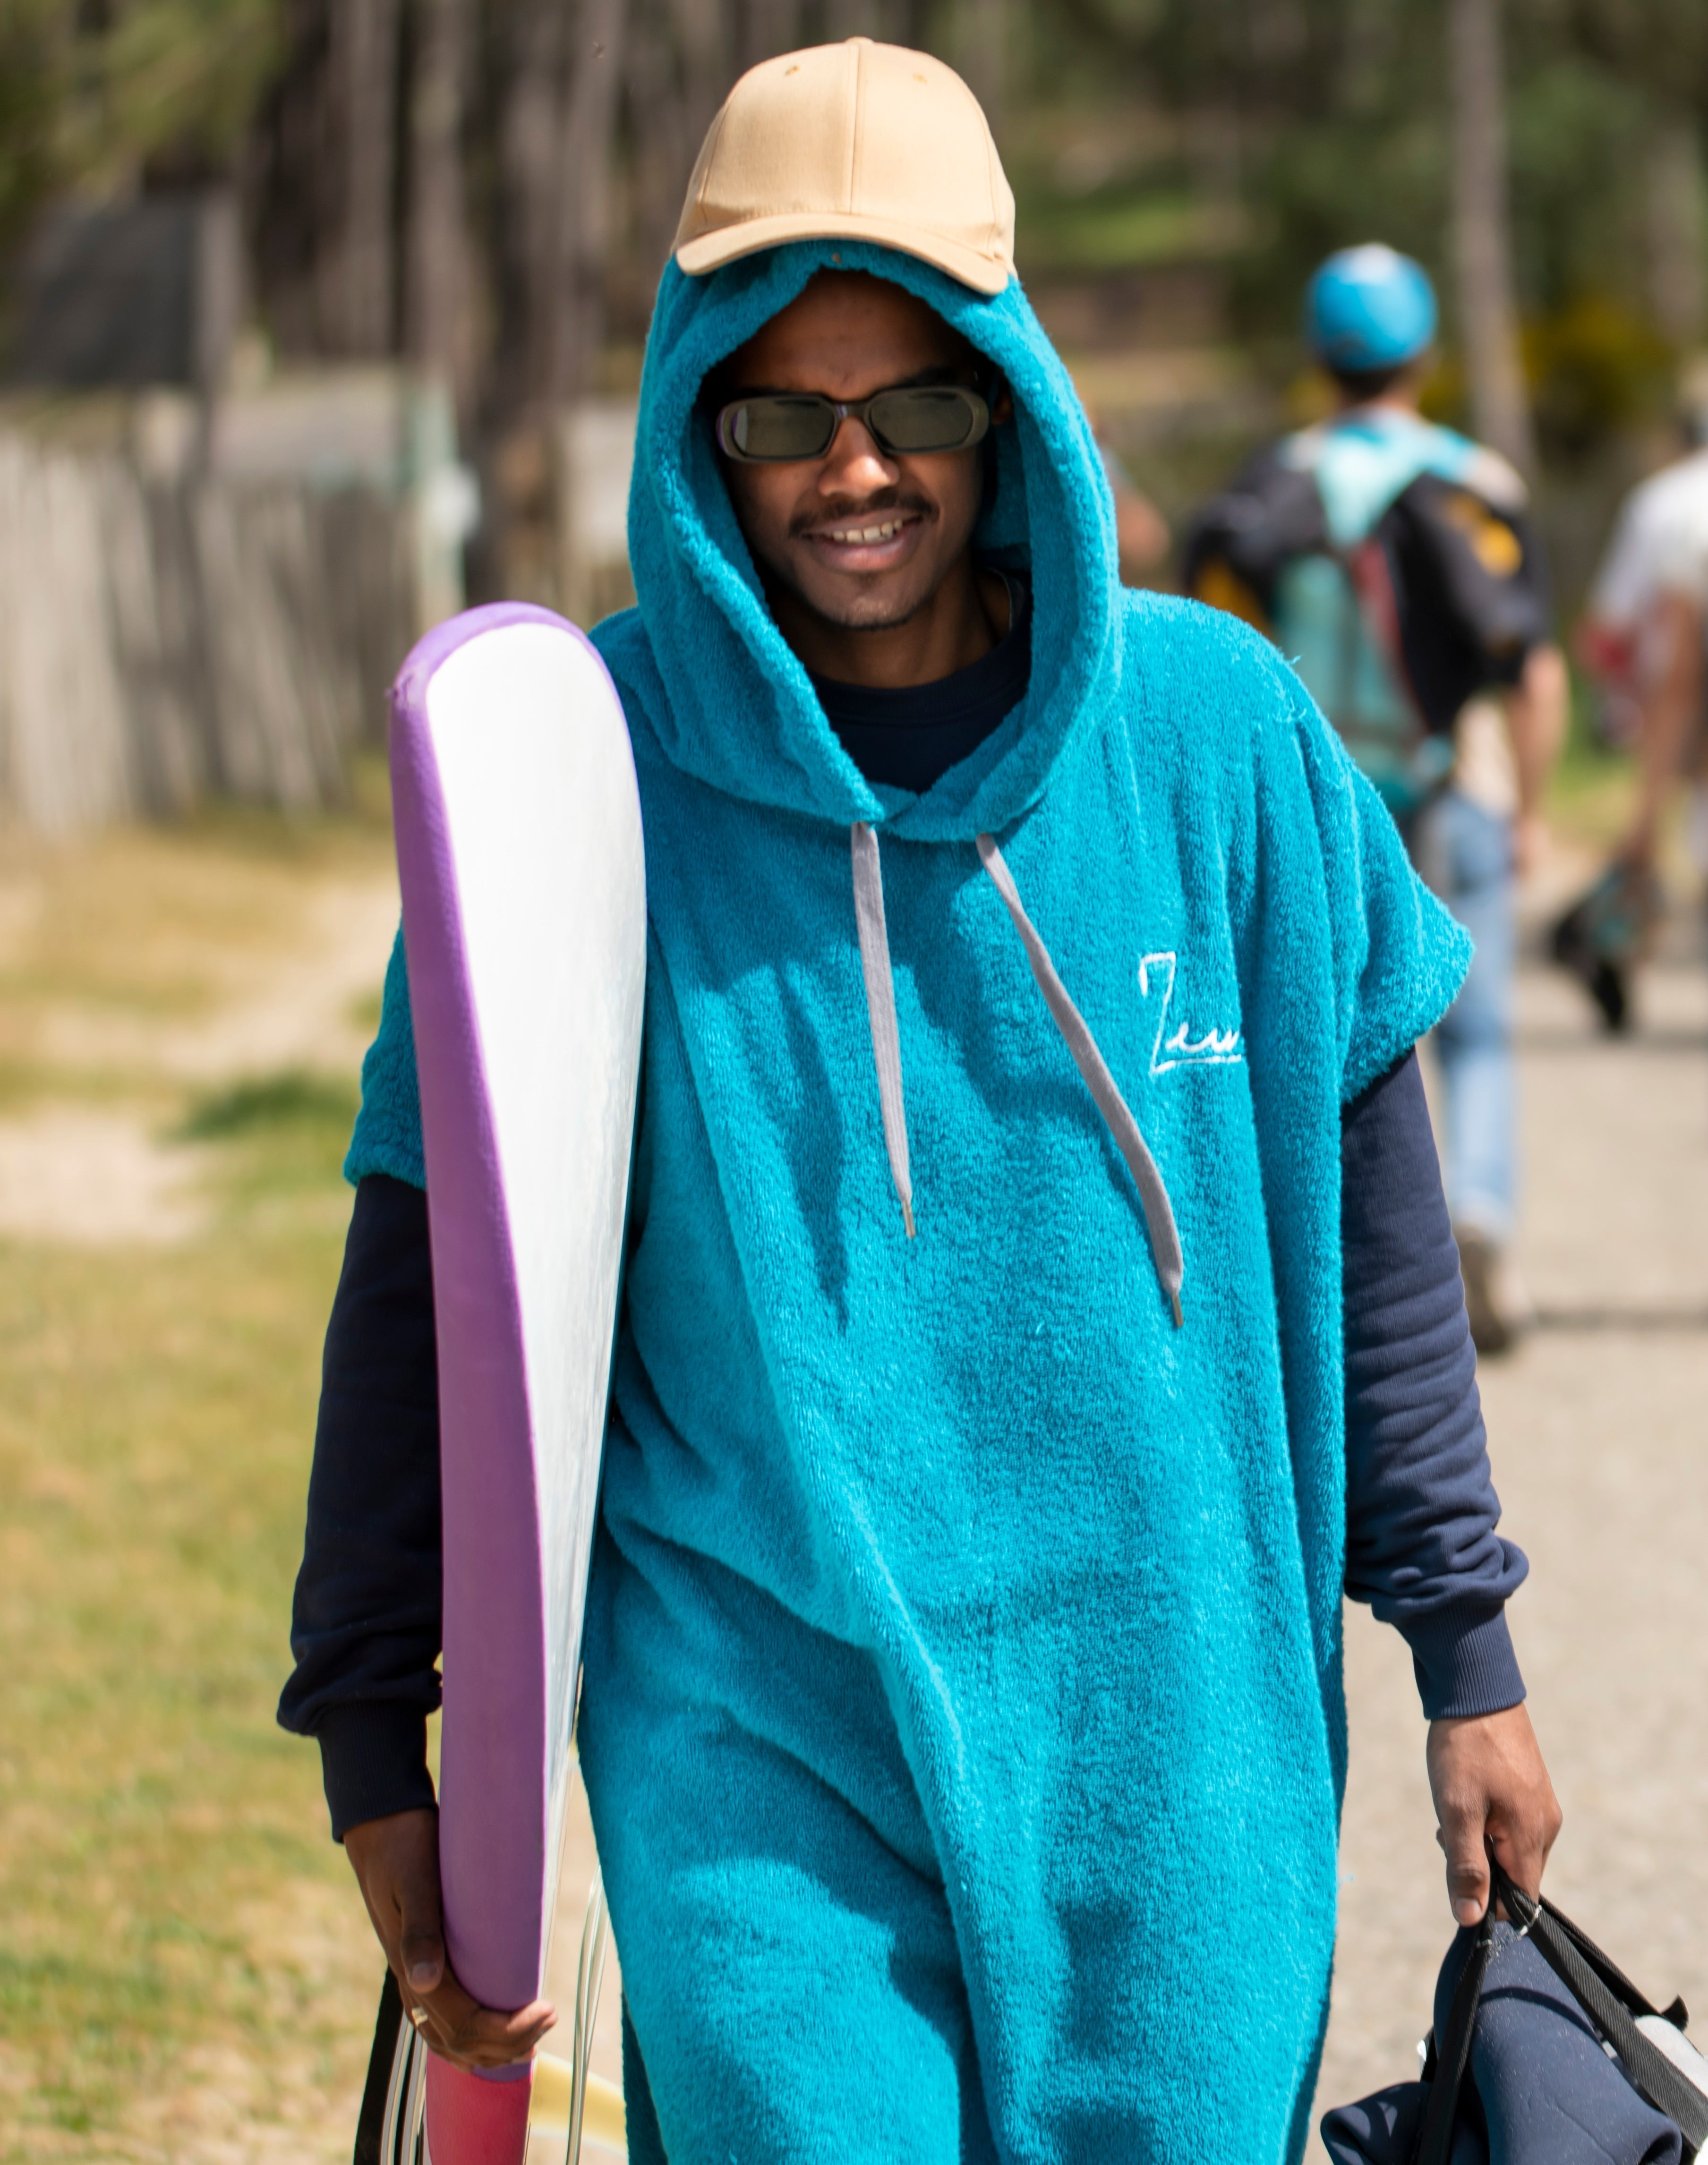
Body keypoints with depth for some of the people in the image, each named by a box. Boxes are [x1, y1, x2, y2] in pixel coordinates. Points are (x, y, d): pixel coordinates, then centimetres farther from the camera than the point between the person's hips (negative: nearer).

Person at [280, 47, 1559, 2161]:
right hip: (752, 1769, -1)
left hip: (1171, 1760, 2)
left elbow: (1365, 1205, 8)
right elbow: (431, 1275, 1)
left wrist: (1464, 1654, 9)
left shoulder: (1216, 731, 0)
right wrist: (375, 1749, 0)